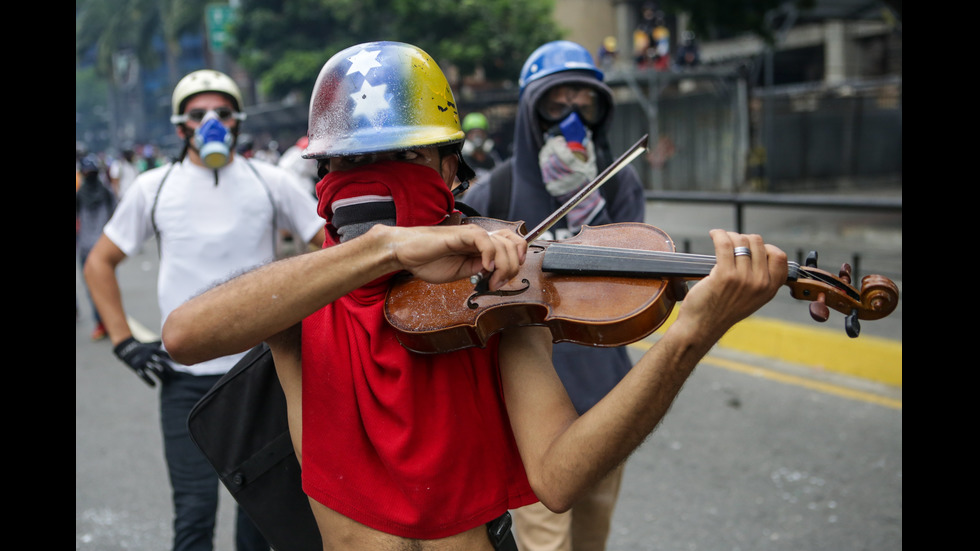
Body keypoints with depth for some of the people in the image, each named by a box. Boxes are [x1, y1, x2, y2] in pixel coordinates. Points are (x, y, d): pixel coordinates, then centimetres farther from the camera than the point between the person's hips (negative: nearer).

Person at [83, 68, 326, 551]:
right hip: (185, 375, -1)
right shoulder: (153, 187, 3)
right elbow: (99, 263, 10)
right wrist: (124, 342, 1)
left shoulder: (269, 182, 2)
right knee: (194, 511, -3)